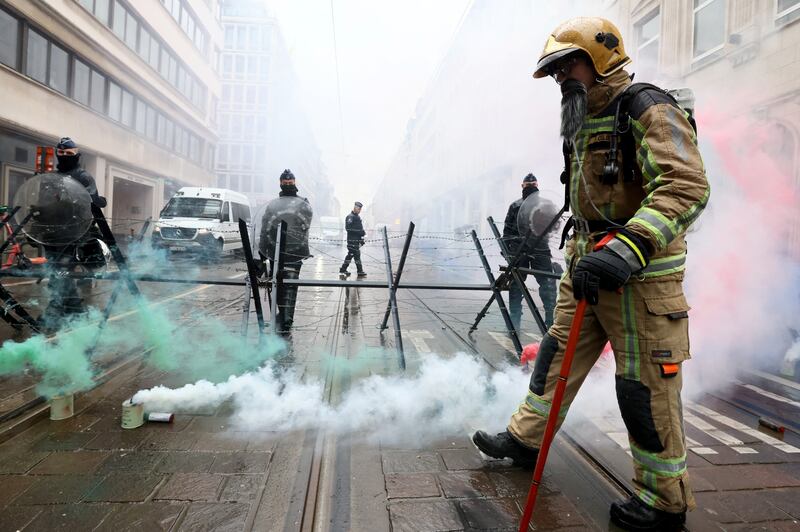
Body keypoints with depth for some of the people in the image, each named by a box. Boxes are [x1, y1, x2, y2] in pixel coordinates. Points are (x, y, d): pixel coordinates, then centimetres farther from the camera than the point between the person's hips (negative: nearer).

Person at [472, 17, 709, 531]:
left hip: (642, 274, -8)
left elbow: (686, 186, -25)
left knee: (646, 386, 0)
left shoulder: (648, 110, -11)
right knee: (557, 353, 15)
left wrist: (626, 249, -37)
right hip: (589, 269, 9)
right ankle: (526, 438, 32)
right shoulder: (584, 124, 16)